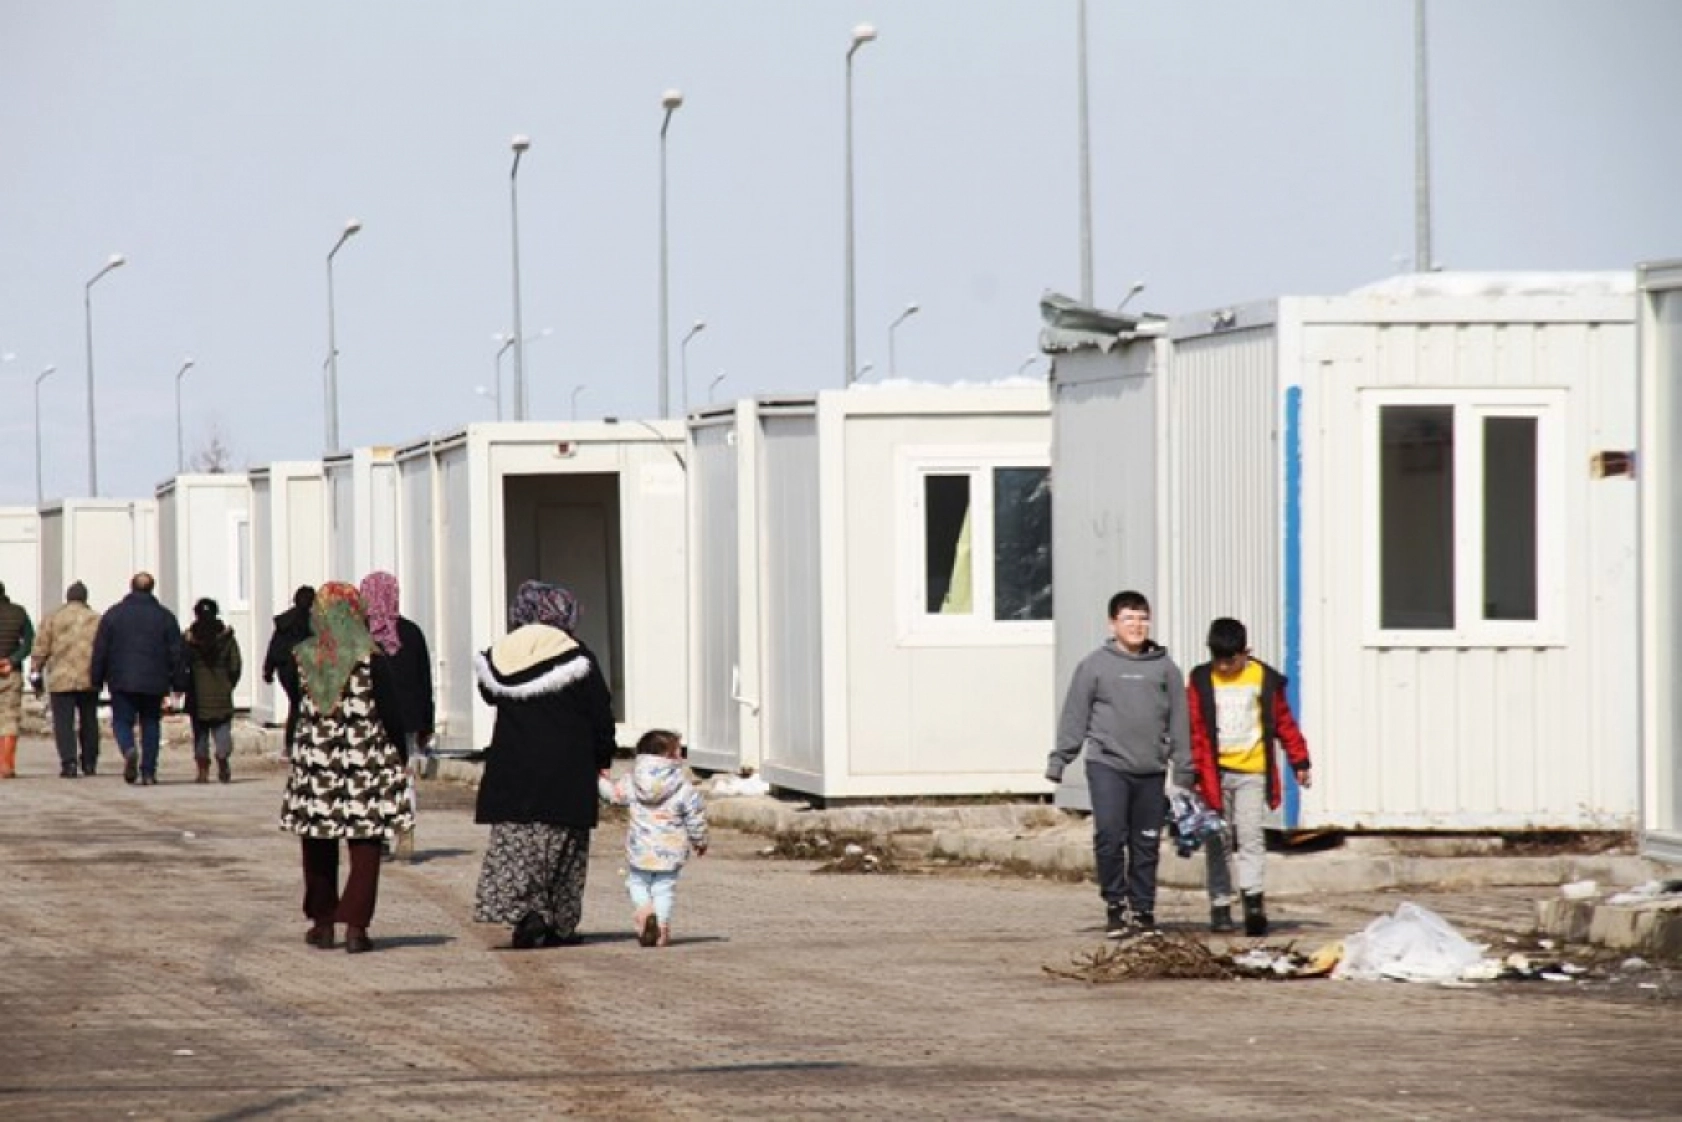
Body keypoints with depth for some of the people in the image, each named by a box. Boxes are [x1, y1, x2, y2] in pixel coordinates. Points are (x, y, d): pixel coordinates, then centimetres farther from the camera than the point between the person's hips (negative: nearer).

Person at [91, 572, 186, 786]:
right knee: (150, 724, 9)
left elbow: (100, 651, 3)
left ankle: (129, 750, -27)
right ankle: (148, 772, 4)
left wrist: (97, 680, 10)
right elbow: (176, 653, 5)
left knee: (122, 721, 4)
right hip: (154, 684, 1)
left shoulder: (113, 614, 3)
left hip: (122, 681, -1)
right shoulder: (165, 616, 4)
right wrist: (179, 684, 11)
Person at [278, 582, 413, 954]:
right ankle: (355, 927, -2)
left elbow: (299, 706, 5)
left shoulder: (304, 657, -2)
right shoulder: (370, 659, -10)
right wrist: (397, 759, 2)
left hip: (314, 758, 3)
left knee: (319, 847, 15)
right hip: (365, 763, -3)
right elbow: (389, 713, -8)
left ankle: (322, 923, 18)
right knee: (364, 847, 4)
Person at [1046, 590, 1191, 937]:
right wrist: (1058, 760, 0)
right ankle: (1115, 904, -1)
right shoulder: (1095, 665, 3)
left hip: (1151, 770, 3)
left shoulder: (1164, 668, 10)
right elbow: (1074, 716, 5)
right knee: (1110, 836, -14)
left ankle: (1143, 909, 16)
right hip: (1107, 765, -3)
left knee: (1147, 844, 6)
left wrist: (1185, 769, 9)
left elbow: (1179, 722, 12)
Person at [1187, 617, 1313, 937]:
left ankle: (1253, 899, -21)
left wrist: (1300, 761, 12)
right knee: (1219, 843, 5)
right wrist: (1193, 771, -6)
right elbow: (1194, 728, 1)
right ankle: (1220, 907, 9)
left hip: (1252, 771, -1)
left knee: (1251, 835, -13)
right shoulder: (1201, 680, 3)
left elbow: (1284, 722, 11)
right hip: (1215, 773, 1)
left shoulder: (1264, 679, 4)